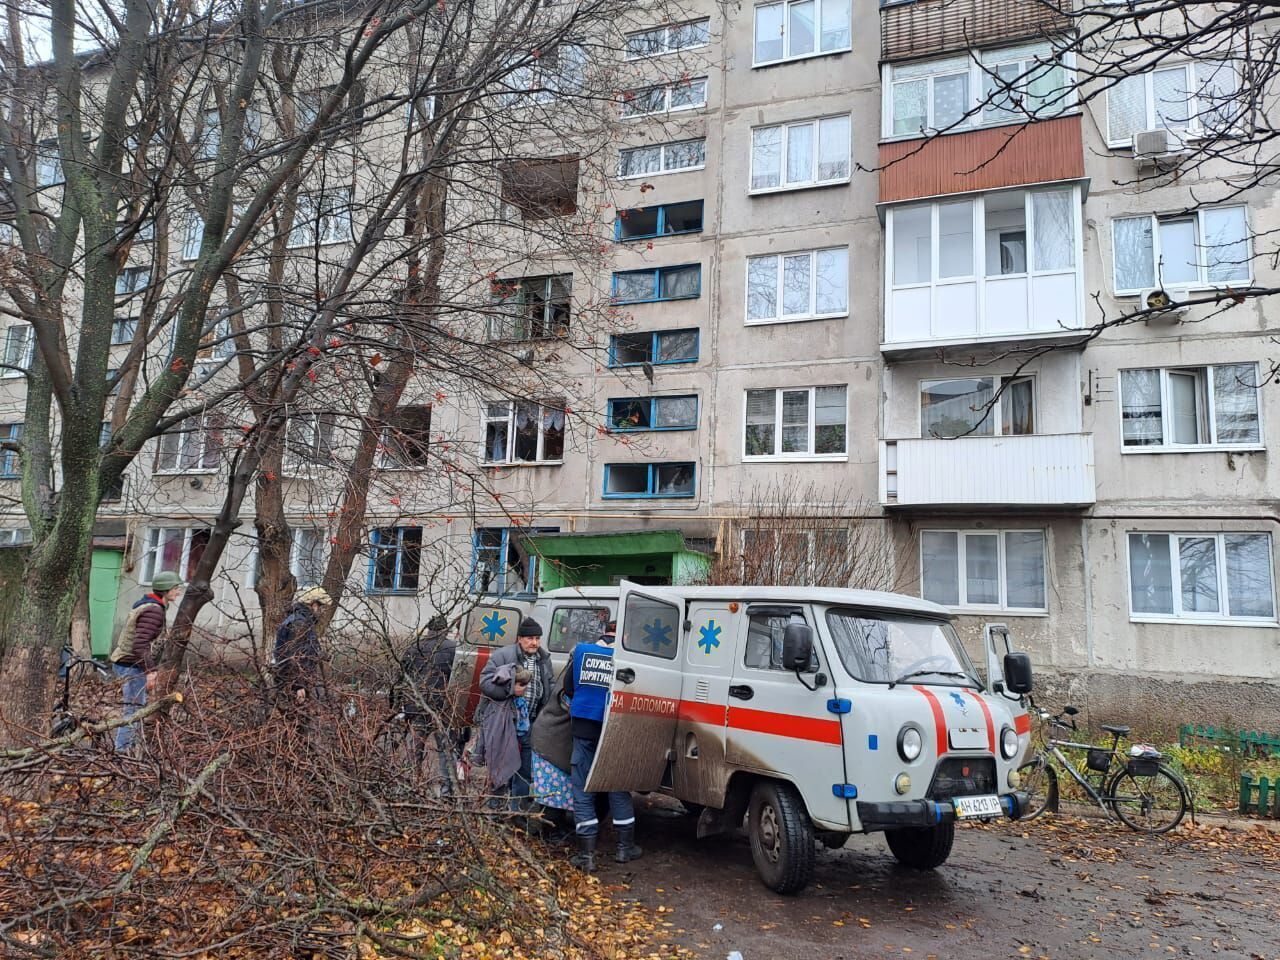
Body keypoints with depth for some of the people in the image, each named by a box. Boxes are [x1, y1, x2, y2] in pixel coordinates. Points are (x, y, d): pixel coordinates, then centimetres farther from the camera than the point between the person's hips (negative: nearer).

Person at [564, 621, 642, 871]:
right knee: (618, 788, 15)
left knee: (582, 792, 8)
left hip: (583, 729, 1)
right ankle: (625, 847, 25)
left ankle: (586, 855, 9)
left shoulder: (581, 651, 1)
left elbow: (568, 687, 10)